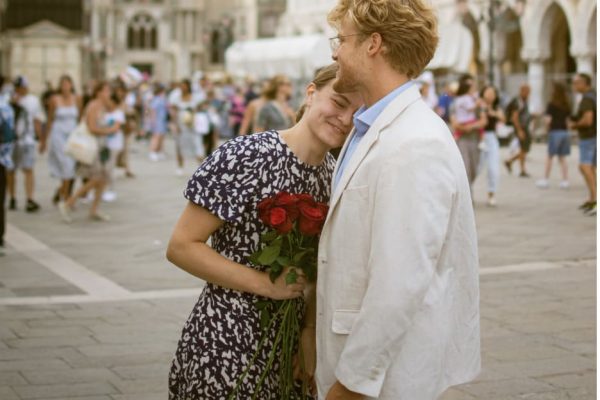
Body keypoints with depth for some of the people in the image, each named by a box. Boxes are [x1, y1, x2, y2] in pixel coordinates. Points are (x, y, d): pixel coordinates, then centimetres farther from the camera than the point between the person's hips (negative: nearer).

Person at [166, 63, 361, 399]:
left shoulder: (334, 173, 3)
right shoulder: (247, 157, -18)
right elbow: (182, 247, -17)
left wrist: (312, 333, 2)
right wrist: (266, 285, -19)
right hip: (227, 345, -6)